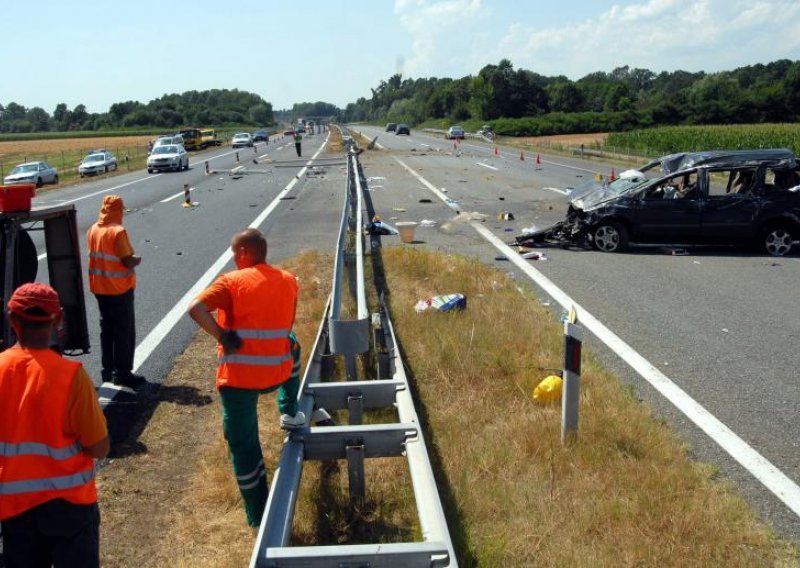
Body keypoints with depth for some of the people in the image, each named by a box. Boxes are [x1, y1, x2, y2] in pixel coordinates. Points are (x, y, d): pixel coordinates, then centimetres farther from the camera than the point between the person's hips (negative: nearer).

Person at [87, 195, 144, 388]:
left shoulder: (93, 230, 4)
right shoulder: (118, 232, -18)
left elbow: (96, 256, 12)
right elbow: (128, 261, -21)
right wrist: (138, 260, 0)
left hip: (100, 288, 7)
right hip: (120, 289, -7)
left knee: (107, 329, 16)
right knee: (124, 331, 2)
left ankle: (108, 371, 23)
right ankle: (122, 374, 5)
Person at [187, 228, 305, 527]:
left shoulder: (232, 281, -10)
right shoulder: (288, 281, 5)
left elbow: (195, 309, -23)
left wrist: (222, 337, -13)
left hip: (238, 377, -3)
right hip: (278, 374, 4)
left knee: (244, 445, 12)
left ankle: (258, 516, 20)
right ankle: (290, 413, 32)